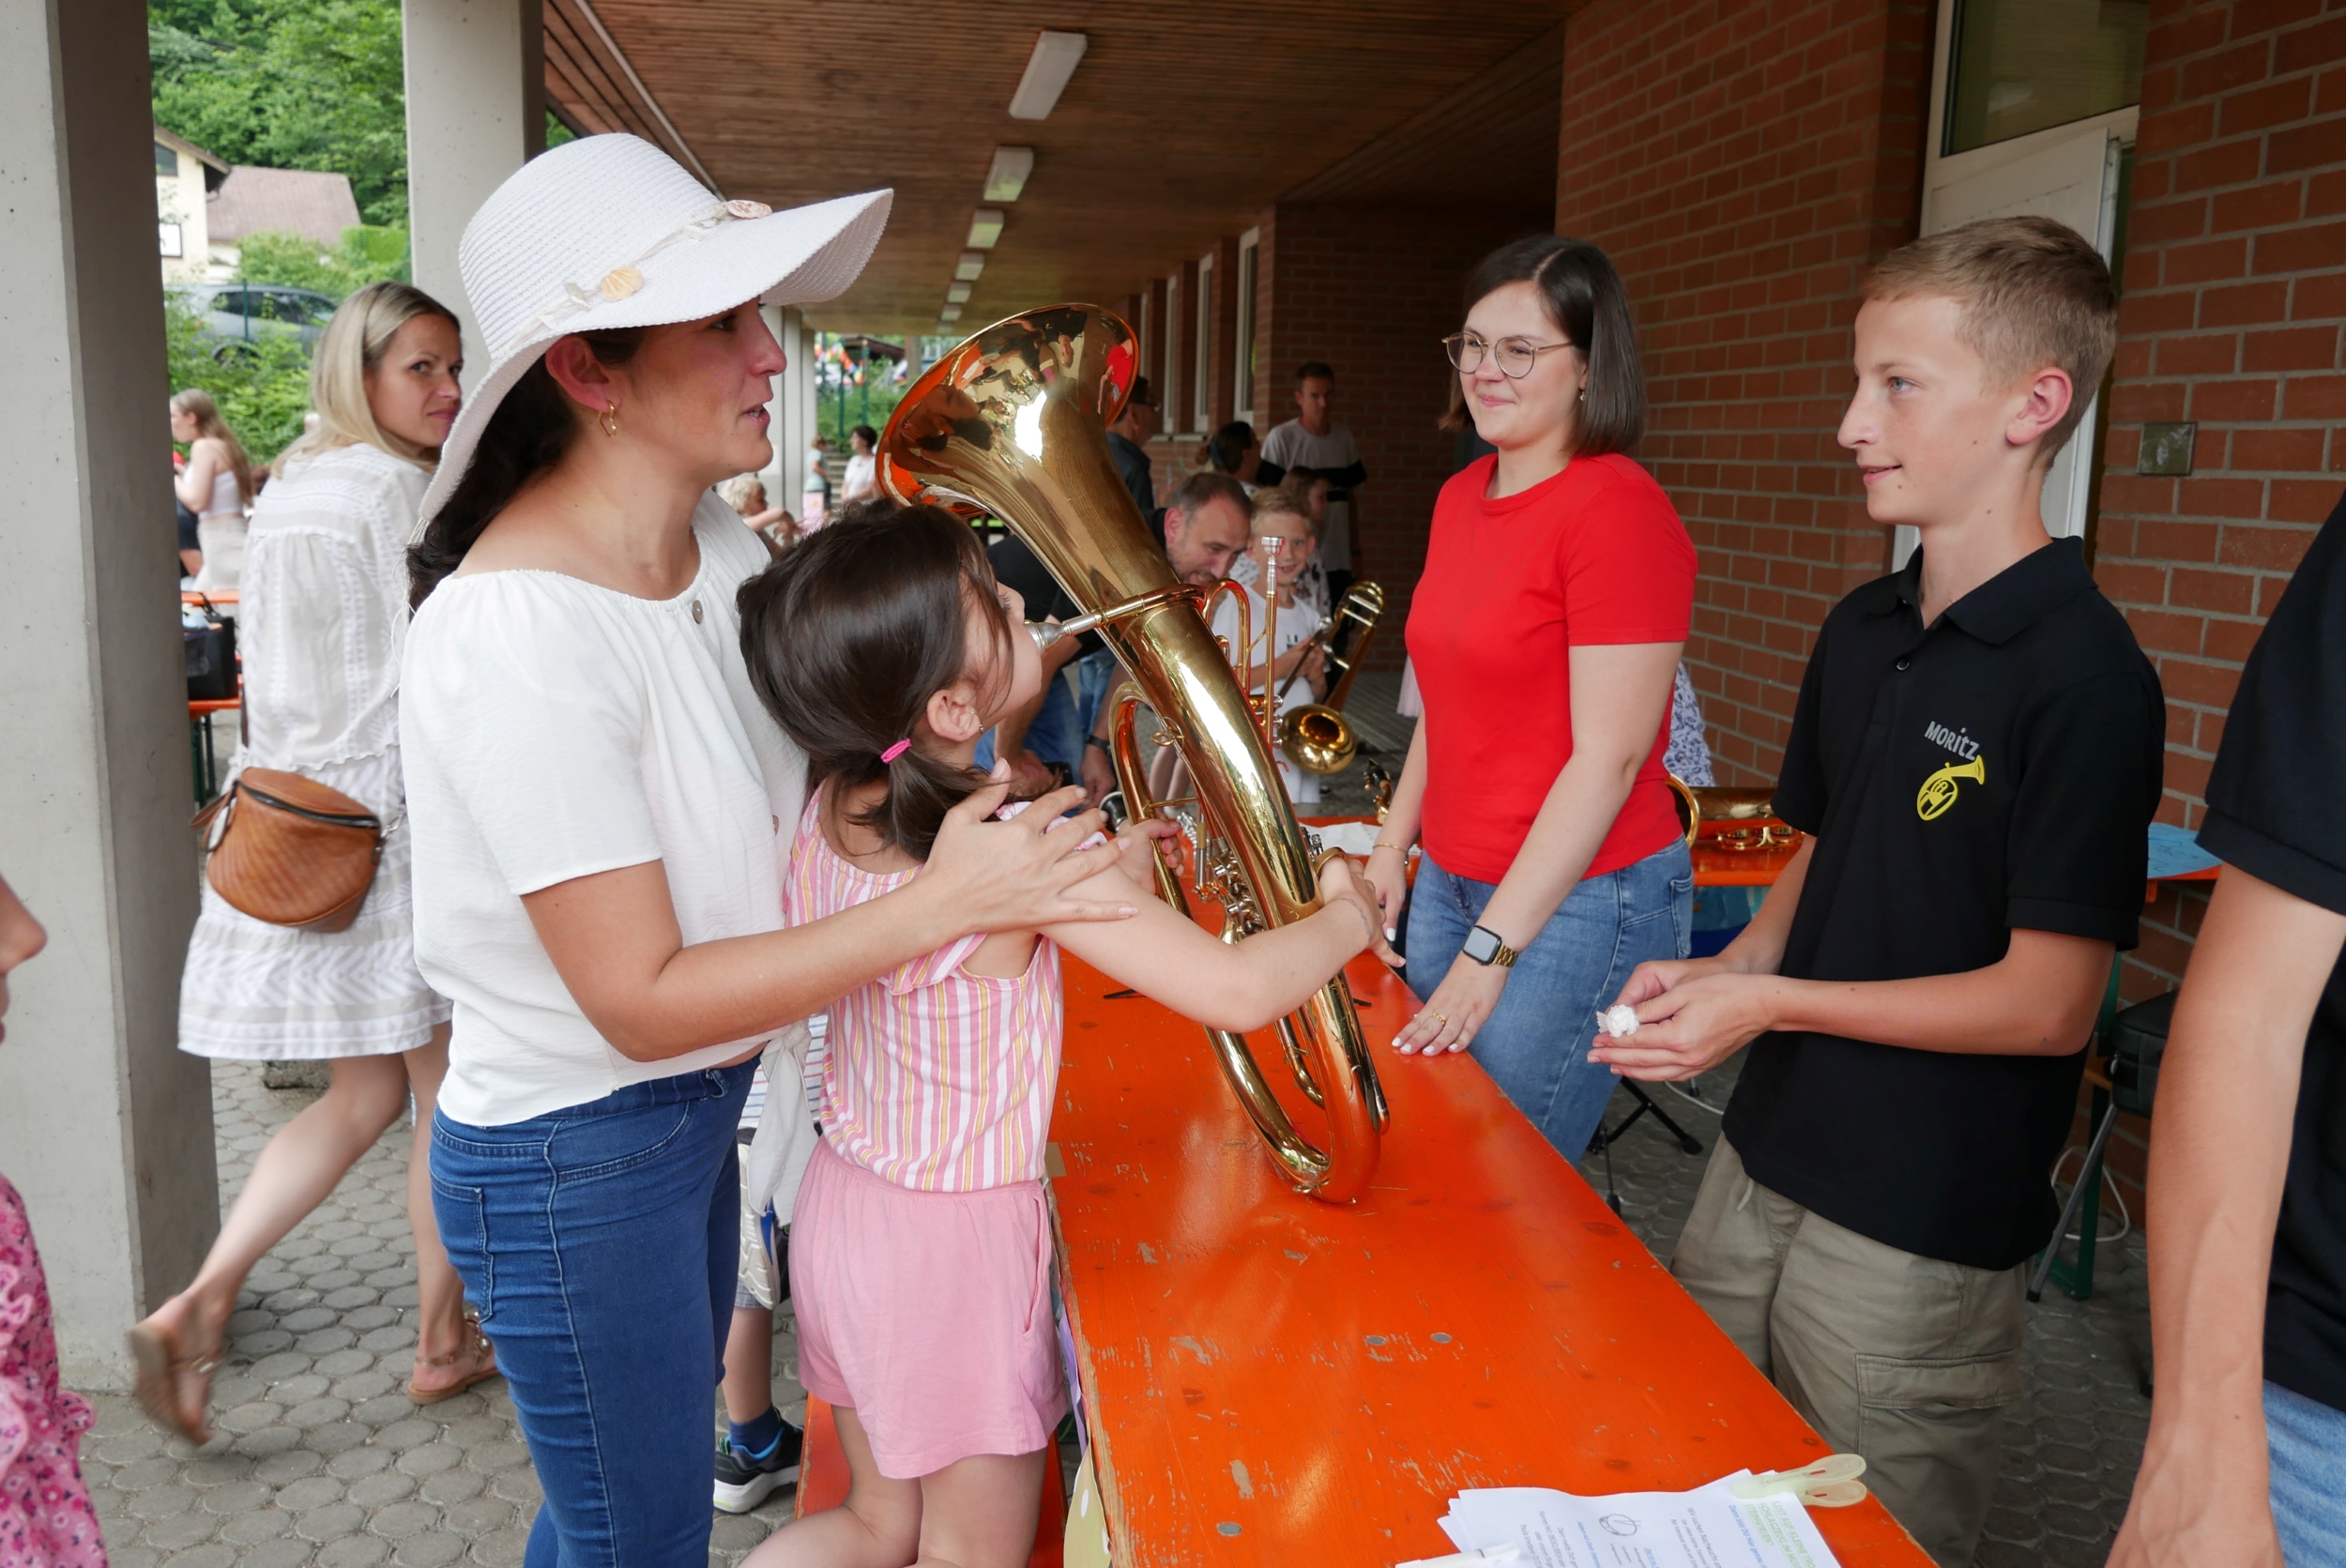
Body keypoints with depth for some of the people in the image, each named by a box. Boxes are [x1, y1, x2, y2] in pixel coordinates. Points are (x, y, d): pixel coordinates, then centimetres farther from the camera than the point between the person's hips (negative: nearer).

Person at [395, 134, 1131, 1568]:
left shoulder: (719, 540, -2)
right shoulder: (517, 631, -29)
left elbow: (796, 782, 7)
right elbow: (639, 999, -27)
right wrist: (945, 904, -28)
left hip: (699, 1106, 8)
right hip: (574, 1163, -8)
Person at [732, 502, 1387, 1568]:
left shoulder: (827, 811, -6)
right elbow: (1239, 992, -30)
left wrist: (1098, 867, 8)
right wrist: (1348, 918, -11)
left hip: (841, 1203, 7)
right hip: (959, 1240, -7)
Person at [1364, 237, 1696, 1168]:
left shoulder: (1619, 509, -16)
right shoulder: (1460, 497, 9)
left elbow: (1609, 756, -19)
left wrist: (1490, 950, -18)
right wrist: (1391, 848, 14)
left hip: (1578, 901, -8)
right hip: (1449, 879, 8)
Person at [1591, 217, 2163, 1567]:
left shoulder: (2082, 675, -18)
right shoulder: (1861, 633, 6)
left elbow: (2049, 1002, -19)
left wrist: (1773, 1001, -20)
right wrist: (1728, 967, -2)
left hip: (1922, 1238, -7)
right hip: (1767, 1158, 7)